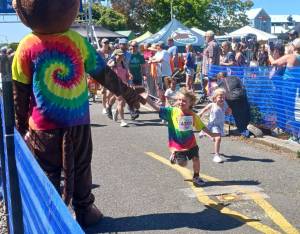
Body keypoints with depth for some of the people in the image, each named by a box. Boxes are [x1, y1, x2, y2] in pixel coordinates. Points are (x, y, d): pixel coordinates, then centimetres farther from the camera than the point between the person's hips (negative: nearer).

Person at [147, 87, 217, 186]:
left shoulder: (193, 115, -4)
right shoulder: (172, 111, -13)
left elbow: (202, 126, 7)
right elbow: (157, 108, -20)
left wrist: (211, 134, 6)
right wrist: (146, 98, -30)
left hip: (191, 143, 3)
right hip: (177, 143, -3)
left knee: (196, 159, 0)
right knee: (182, 163, -4)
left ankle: (196, 177, 26)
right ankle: (174, 155, 30)